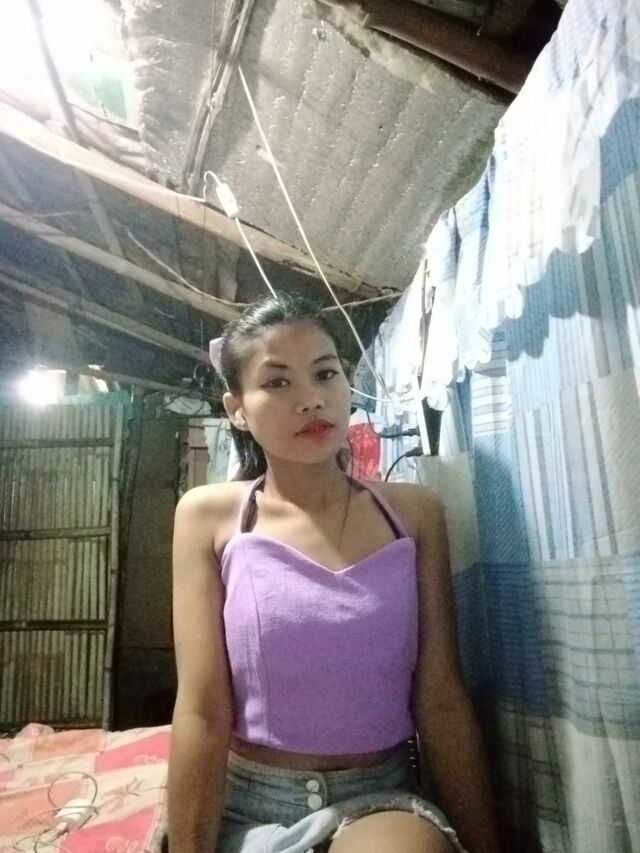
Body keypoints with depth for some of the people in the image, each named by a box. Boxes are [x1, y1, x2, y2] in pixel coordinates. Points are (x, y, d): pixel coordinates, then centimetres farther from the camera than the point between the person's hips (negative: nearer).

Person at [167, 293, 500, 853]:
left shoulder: (413, 512, -6)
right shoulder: (209, 516, -9)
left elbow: (442, 702, -5)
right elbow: (201, 711, -11)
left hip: (381, 800, 1)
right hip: (247, 805, 0)